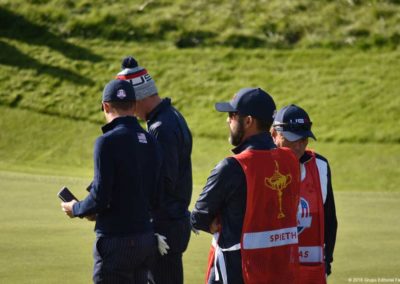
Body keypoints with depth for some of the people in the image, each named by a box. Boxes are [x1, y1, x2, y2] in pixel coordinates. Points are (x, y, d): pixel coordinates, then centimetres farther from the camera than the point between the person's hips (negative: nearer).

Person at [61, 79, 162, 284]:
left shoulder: (108, 142, -15)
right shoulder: (150, 142, 7)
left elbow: (100, 197, -18)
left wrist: (75, 209, 3)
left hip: (116, 239, -7)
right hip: (145, 237, 7)